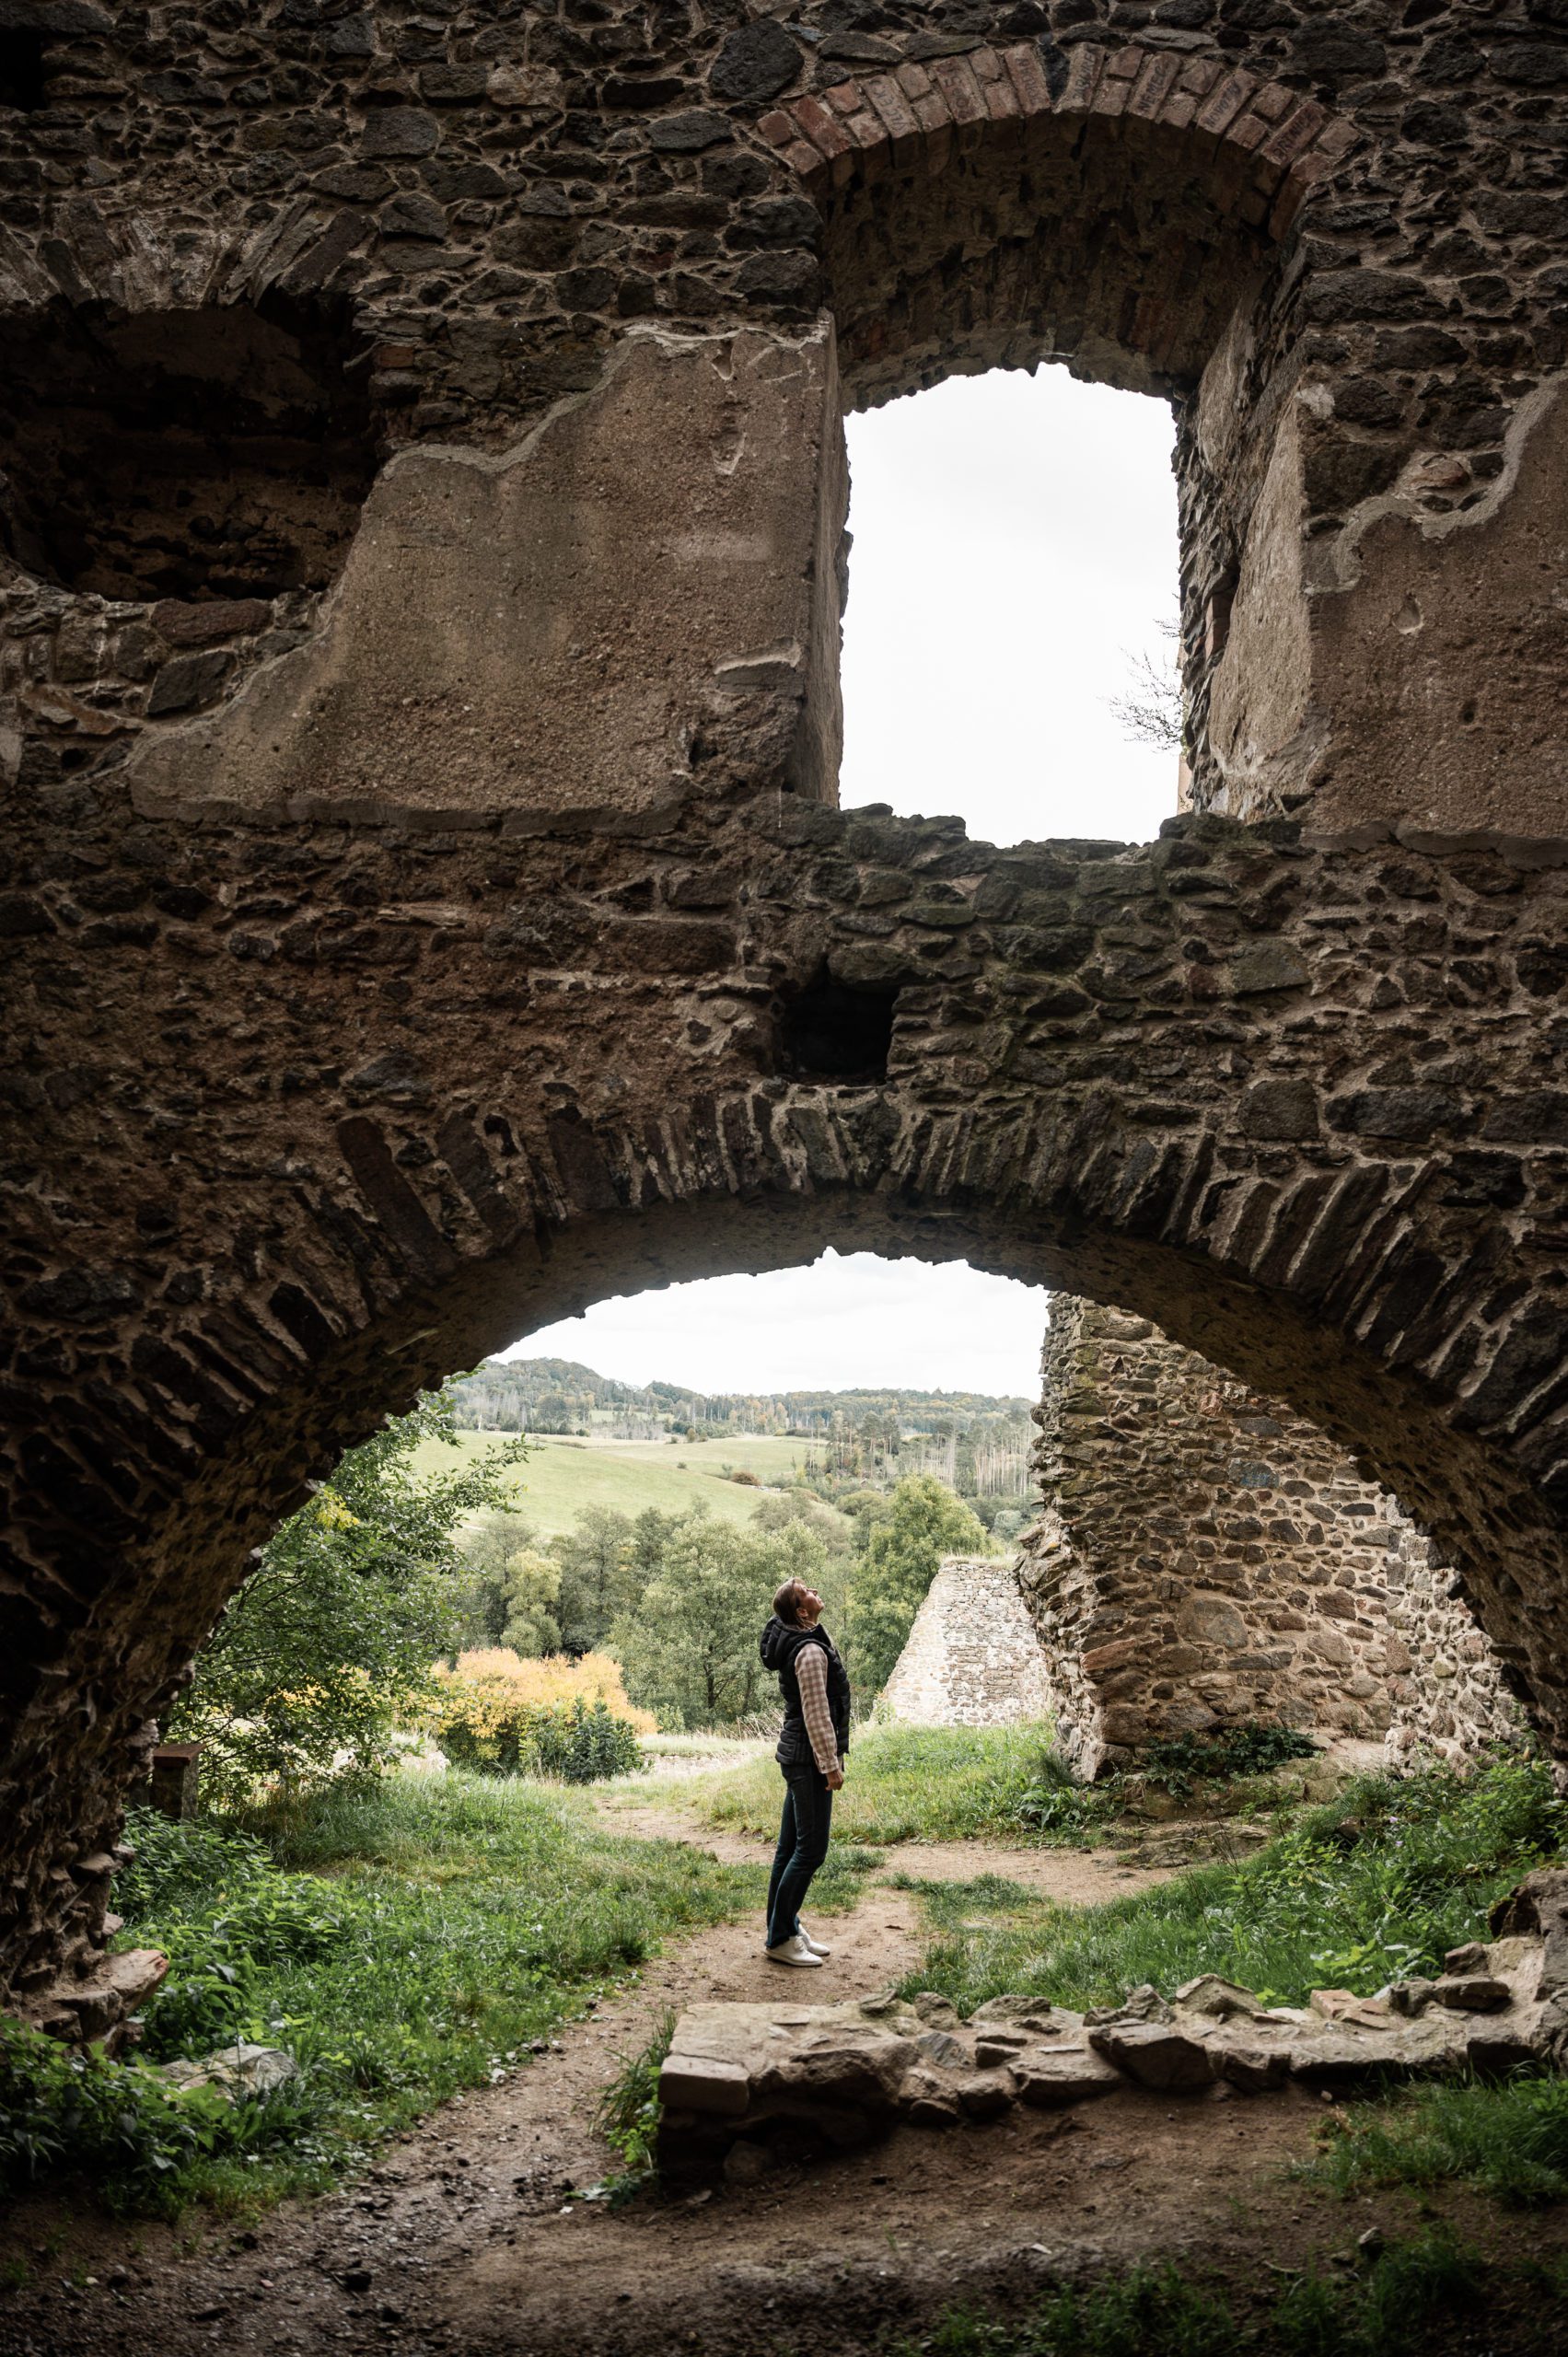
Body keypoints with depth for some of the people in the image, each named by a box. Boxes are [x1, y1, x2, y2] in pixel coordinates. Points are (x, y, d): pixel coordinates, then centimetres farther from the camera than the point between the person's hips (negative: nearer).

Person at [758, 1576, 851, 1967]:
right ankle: (779, 1939, -1)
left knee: (791, 1847, 14)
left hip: (797, 1755, 10)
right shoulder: (811, 1651, -21)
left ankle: (785, 1928, 22)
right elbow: (817, 1714, -22)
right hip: (810, 1759, -10)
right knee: (810, 1850, -6)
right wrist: (832, 1765, -17)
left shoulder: (796, 1641, 10)